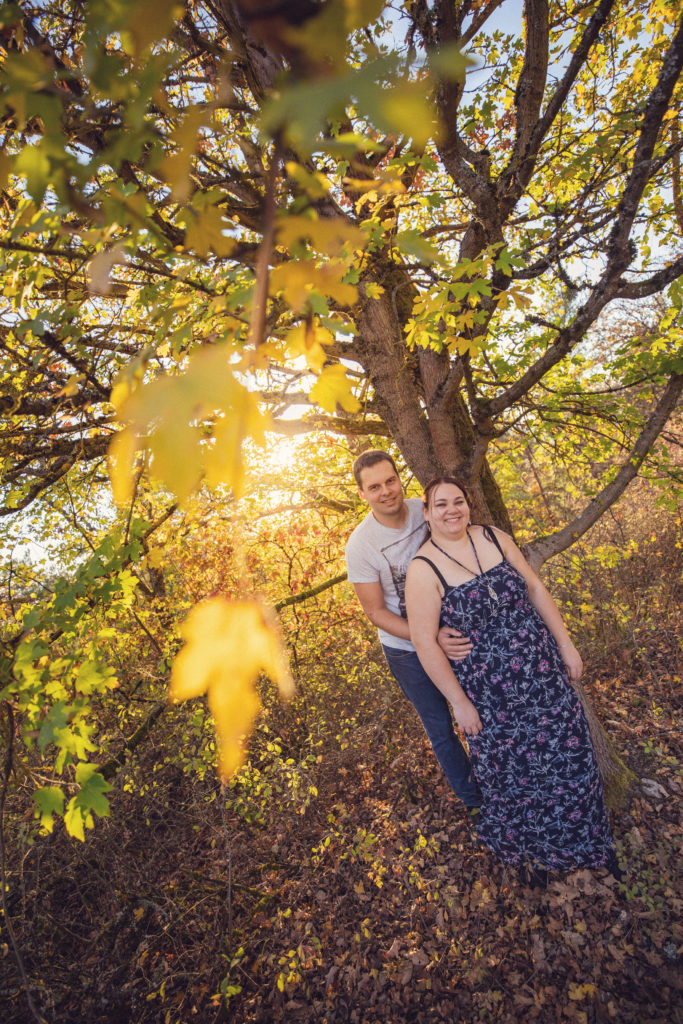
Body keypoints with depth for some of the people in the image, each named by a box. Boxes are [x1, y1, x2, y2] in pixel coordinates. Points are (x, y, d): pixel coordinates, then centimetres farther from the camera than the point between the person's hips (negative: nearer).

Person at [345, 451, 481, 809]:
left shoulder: (426, 508, -14)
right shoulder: (360, 545, -24)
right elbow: (376, 612, -18)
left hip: (453, 630, 3)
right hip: (408, 649, -3)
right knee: (440, 729, 17)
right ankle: (472, 798, 45)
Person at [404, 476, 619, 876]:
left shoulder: (494, 538, -3)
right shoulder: (423, 570, -17)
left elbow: (535, 589, 3)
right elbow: (425, 642, -16)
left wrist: (565, 643, 3)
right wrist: (459, 702, -12)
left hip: (543, 671, 4)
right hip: (490, 691, -4)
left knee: (567, 753, 17)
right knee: (514, 769, 13)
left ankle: (586, 840, 46)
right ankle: (528, 847, 45)